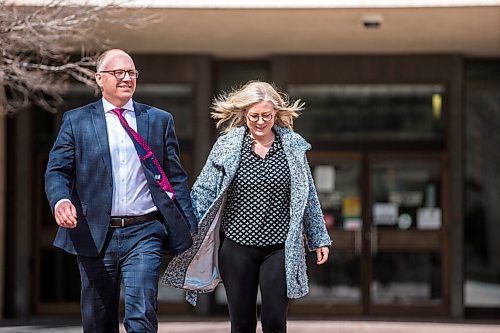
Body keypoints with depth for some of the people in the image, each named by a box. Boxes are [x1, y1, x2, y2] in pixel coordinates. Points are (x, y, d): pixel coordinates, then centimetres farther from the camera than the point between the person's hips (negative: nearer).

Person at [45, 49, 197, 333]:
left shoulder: (160, 120, 11)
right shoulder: (76, 121, 7)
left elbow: (176, 178, 11)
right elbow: (57, 171, 2)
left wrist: (191, 229, 4)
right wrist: (61, 201, -21)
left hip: (144, 235, -1)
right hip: (95, 235, 1)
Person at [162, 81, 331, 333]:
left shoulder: (293, 146, 3)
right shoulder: (226, 146, 0)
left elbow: (308, 197, 11)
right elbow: (203, 192, 3)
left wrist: (319, 239, 13)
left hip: (279, 248, 0)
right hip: (237, 246, 0)